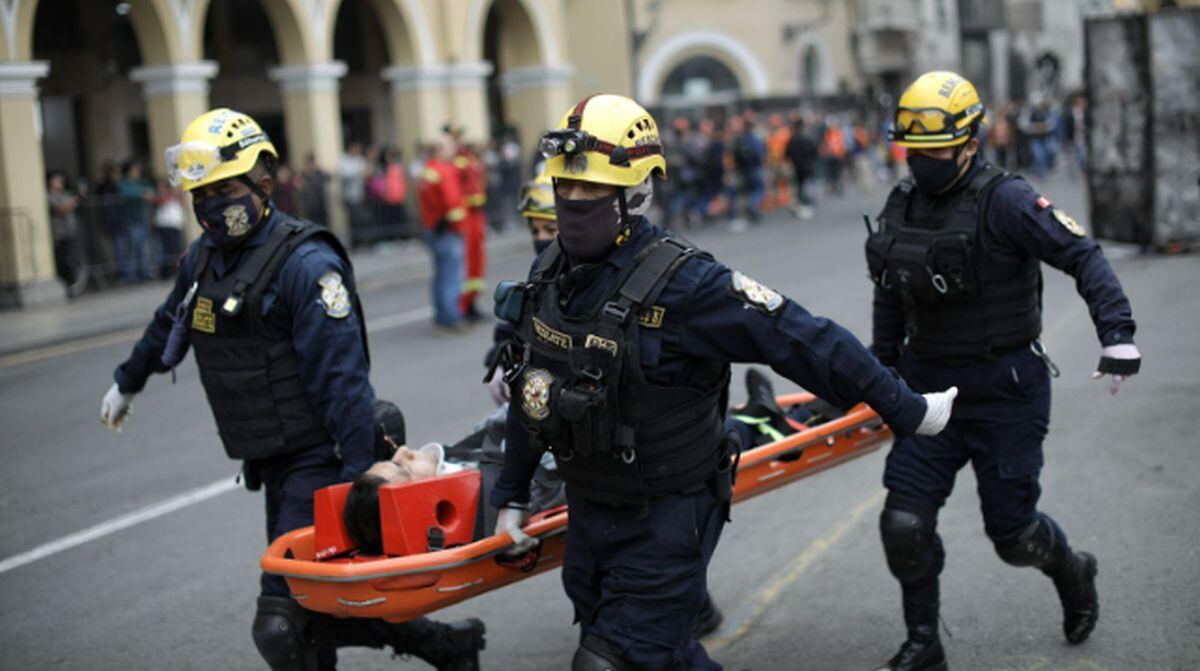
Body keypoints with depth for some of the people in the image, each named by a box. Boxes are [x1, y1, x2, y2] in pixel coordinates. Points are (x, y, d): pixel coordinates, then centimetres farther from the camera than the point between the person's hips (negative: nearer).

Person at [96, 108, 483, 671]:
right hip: (268, 460, 8)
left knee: (283, 626, -11)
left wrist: (359, 472, -25)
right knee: (318, 609, 10)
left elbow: (341, 376, -22)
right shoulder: (204, 257, 9)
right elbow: (170, 324, 30)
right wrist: (127, 383, 44)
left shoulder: (306, 263, -16)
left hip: (316, 459, -8)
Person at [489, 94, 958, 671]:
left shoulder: (680, 283, -24)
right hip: (588, 510, 7)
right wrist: (512, 494, 16)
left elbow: (803, 340, -20)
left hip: (666, 518, -7)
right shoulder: (551, 270, -2)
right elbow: (531, 388, 11)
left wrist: (906, 410, -14)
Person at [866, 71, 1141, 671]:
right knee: (904, 524, -4)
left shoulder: (1005, 200, -15)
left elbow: (1083, 256, -18)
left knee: (1012, 533, 5)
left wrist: (1118, 331, -29)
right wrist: (880, 373, 20)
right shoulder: (901, 206, 5)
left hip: (1005, 390, -5)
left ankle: (1072, 572, 40)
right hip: (929, 386, 5)